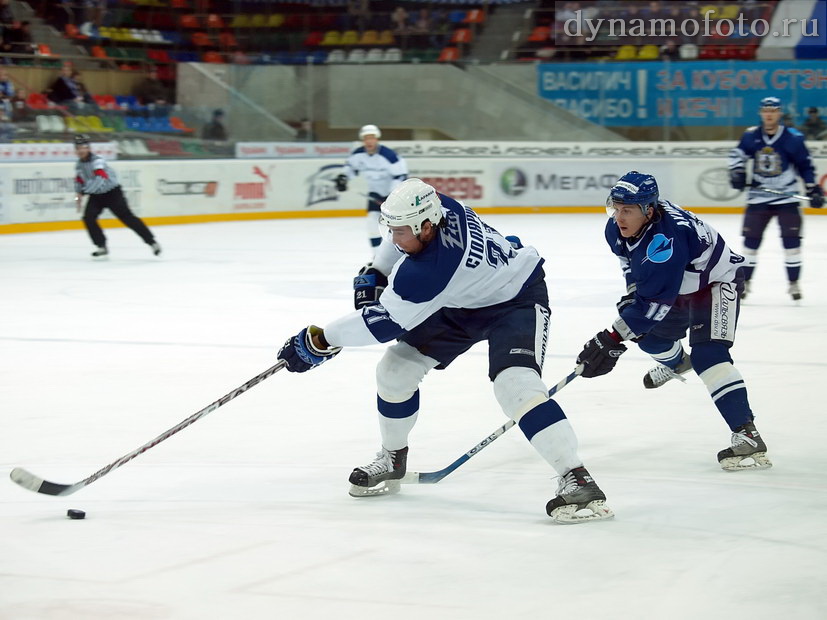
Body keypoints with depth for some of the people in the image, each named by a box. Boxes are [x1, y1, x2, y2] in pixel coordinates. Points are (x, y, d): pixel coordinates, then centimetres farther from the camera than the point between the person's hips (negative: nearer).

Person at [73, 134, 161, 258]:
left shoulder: (97, 161, -25)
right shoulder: (79, 165, 1)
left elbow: (100, 179, -41)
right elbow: (79, 181, 19)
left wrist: (84, 191, -46)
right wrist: (79, 194, 5)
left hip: (112, 193, -7)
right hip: (96, 195, 7)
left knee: (127, 217, -13)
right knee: (88, 218, -11)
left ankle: (152, 242, -9)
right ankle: (102, 247, 1)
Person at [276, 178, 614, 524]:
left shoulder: (430, 270, -39)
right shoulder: (439, 207, -18)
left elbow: (384, 322, -29)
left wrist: (321, 341, -22)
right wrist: (373, 273, 4)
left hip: (517, 299, -10)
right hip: (460, 302, 10)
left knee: (515, 383, -33)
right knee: (395, 368, 4)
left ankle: (576, 479, -31)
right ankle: (392, 459, 27)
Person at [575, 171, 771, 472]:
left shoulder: (667, 237, -40)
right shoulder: (617, 229, -14)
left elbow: (654, 300, -38)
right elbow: (631, 262, 11)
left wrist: (612, 339, -38)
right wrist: (631, 294, 0)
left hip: (716, 283, -9)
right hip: (678, 287, 10)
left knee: (707, 355, -26)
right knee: (647, 334, 22)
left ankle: (748, 437, -30)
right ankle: (677, 364, 60)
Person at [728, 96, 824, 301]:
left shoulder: (793, 138, -9)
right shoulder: (751, 136, -3)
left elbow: (805, 165, -1)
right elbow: (737, 153, 14)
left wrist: (813, 190, -5)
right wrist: (737, 172, -3)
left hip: (786, 196, -2)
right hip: (758, 196, 2)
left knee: (791, 239, -7)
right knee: (751, 239, 4)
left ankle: (793, 283, 4)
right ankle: (744, 281, 16)